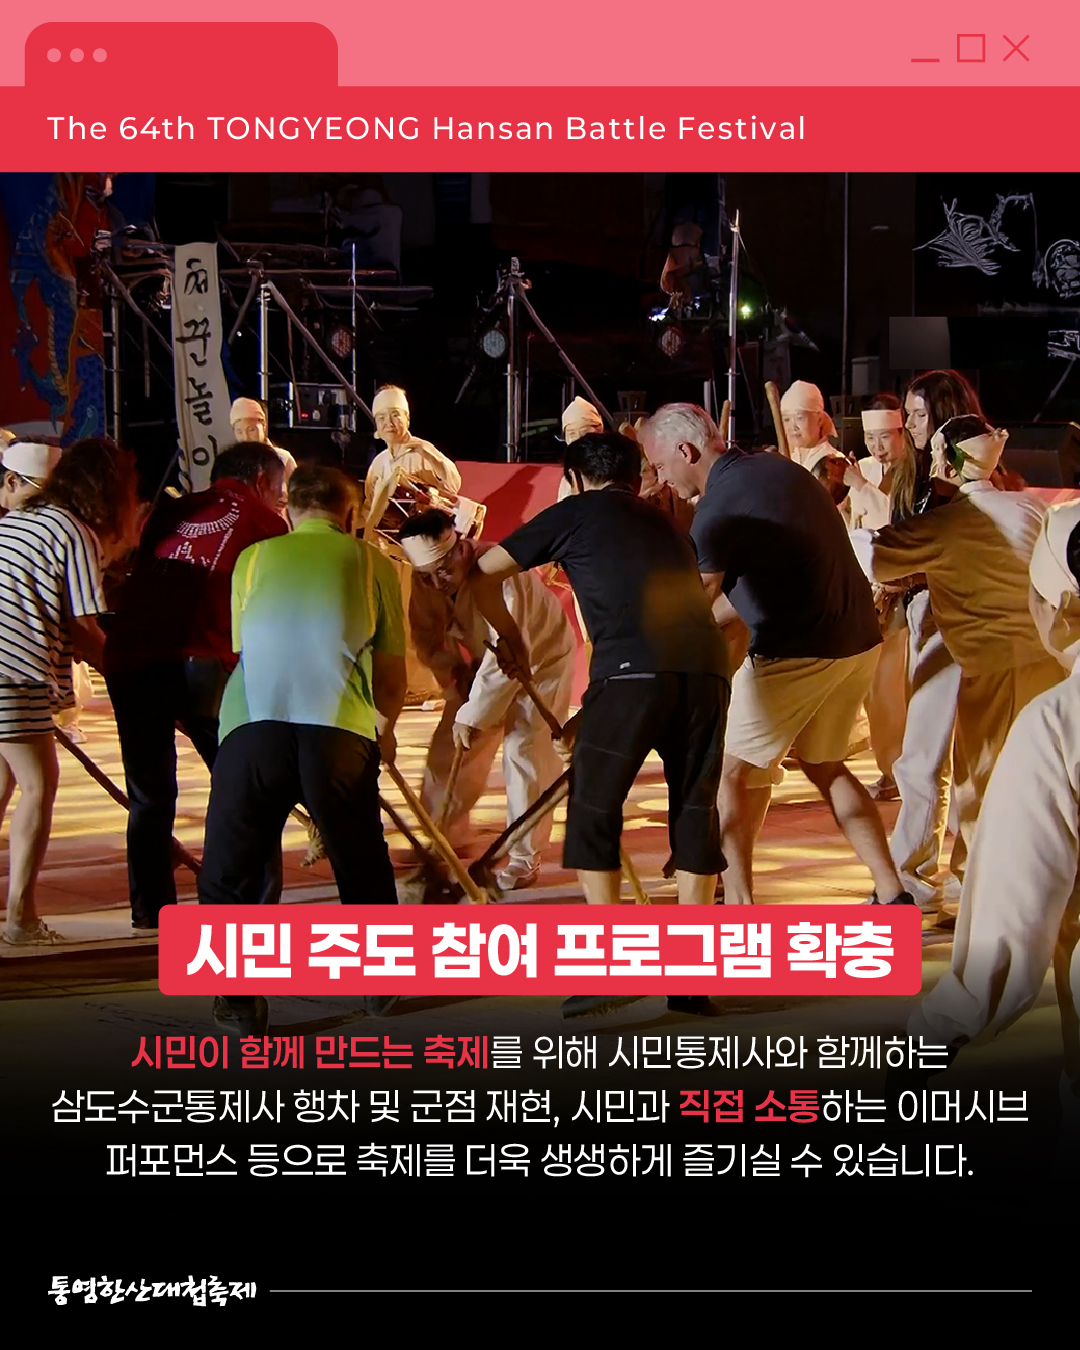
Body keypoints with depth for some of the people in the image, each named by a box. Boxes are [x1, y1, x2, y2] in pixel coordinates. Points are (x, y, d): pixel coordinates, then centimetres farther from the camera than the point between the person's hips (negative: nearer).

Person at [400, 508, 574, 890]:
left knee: (524, 750, -13)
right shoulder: (425, 585, -20)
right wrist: (456, 678, -17)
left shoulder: (498, 574, -41)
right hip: (482, 661, 6)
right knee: (449, 748, 4)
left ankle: (525, 858, -3)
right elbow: (429, 642, -4)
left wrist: (473, 713, -35)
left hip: (540, 657, -6)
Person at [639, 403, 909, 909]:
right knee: (824, 764, 22)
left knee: (734, 772, 6)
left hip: (796, 654, -8)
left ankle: (738, 906, 8)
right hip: (860, 641, 8)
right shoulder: (779, 468, 11)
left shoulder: (718, 512, -15)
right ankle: (893, 895, 18)